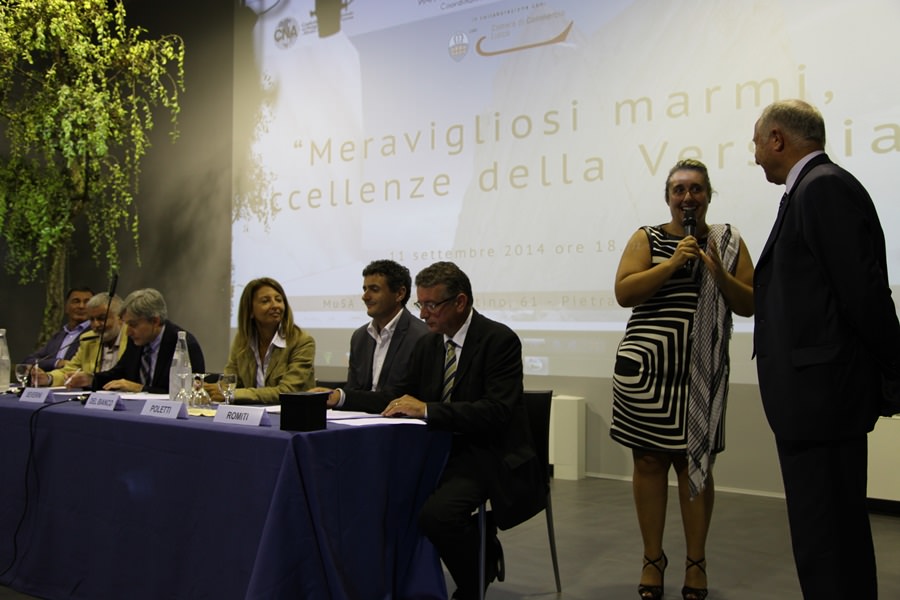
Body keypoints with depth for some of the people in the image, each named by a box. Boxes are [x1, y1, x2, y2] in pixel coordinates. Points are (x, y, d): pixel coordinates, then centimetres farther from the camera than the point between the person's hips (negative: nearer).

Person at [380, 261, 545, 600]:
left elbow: (498, 411, -23)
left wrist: (427, 410, -27)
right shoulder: (427, 344, 10)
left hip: (489, 454, -7)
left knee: (436, 514, -30)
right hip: (443, 450, 7)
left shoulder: (500, 340, -12)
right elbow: (406, 398, 14)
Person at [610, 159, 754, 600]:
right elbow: (623, 292, -6)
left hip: (702, 369, 1)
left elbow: (749, 306, 5)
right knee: (649, 460, 3)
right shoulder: (647, 238, 6)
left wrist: (717, 272, -11)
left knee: (695, 462, 4)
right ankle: (652, 559, 15)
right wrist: (673, 263, -15)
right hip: (648, 362, 0)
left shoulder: (729, 242, 9)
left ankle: (696, 561, 16)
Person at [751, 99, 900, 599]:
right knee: (835, 533, 18)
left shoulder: (825, 187, -13)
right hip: (816, 391, 11)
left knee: (828, 541, -5)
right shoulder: (813, 189, 17)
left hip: (823, 390, -11)